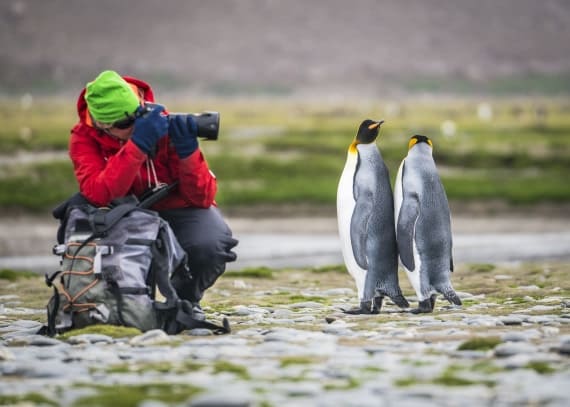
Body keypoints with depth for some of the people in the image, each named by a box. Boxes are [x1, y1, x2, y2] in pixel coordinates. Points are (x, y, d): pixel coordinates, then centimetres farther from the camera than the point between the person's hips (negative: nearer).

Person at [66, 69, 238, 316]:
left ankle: (186, 300, 0)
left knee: (209, 244, -34)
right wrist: (137, 144, -42)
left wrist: (187, 150, -35)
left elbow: (203, 198, -18)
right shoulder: (84, 138, -17)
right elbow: (99, 196, -36)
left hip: (178, 212, 0)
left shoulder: (166, 125, -18)